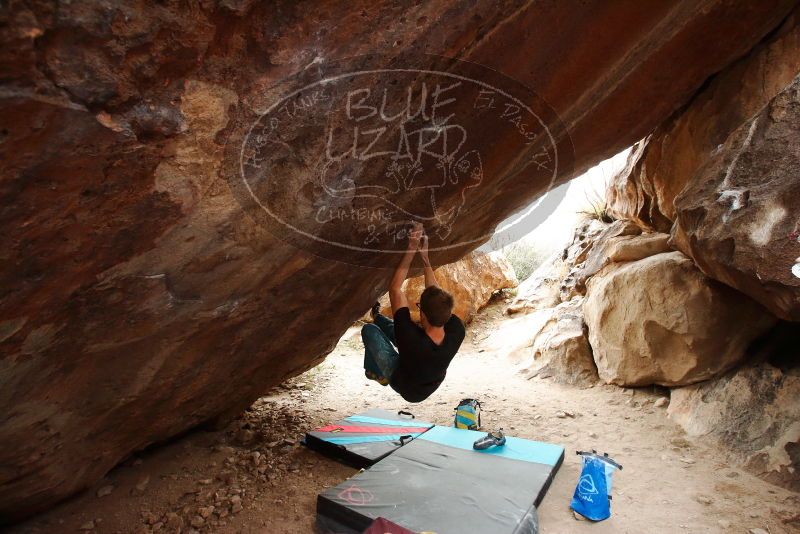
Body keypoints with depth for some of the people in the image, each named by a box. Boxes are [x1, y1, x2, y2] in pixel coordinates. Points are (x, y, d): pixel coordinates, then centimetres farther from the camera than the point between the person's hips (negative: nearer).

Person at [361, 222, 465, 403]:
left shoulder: (411, 338, -47)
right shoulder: (456, 332, -36)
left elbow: (395, 289, -36)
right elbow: (438, 296, -19)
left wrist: (412, 250, -33)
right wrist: (425, 257, -17)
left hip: (403, 384, -4)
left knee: (369, 329, 7)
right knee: (391, 327, 16)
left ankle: (375, 373, 32)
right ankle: (378, 318, 49)